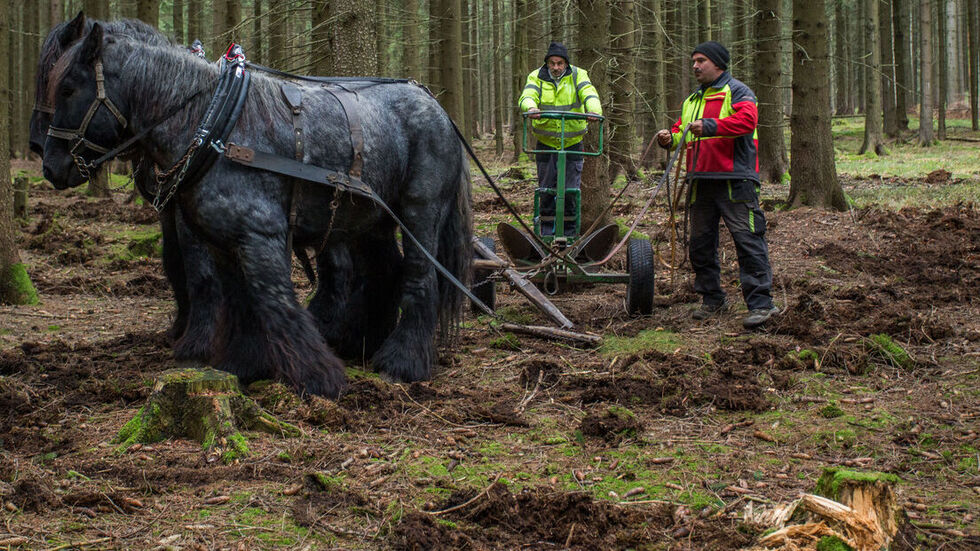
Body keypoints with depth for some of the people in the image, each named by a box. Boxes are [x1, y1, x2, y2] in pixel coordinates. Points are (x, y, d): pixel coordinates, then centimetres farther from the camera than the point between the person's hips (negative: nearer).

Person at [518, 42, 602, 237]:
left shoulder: (577, 76, -2)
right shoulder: (537, 77, -2)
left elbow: (589, 94, -19)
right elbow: (527, 96, -20)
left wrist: (594, 110, -42)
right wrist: (530, 107, -44)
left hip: (572, 143, -1)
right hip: (546, 143, 1)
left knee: (571, 191, -2)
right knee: (546, 190, 3)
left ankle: (569, 233, 7)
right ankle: (547, 233, 13)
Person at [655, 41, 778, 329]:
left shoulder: (736, 91, -1)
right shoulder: (692, 100, 23)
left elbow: (747, 119, -19)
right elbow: (682, 132, 23)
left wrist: (710, 126, -27)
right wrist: (670, 138, -1)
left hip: (734, 180, -8)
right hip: (701, 181, 8)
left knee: (747, 240, -11)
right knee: (701, 241, 10)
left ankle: (760, 303, -13)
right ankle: (712, 299, 22)